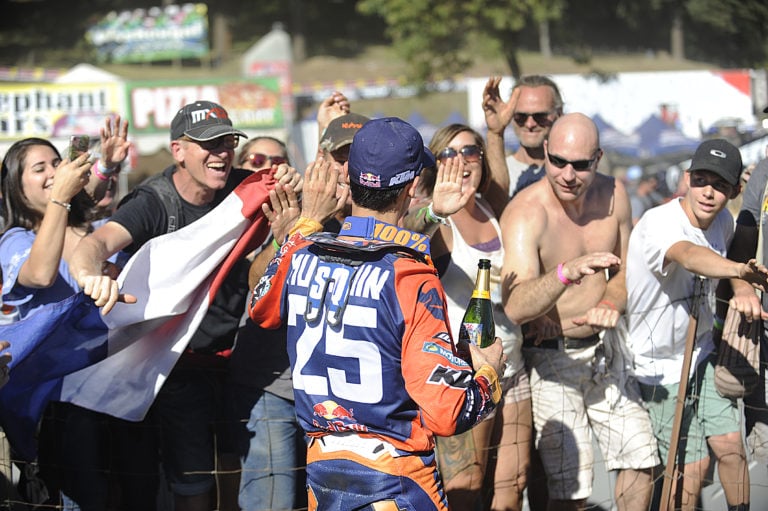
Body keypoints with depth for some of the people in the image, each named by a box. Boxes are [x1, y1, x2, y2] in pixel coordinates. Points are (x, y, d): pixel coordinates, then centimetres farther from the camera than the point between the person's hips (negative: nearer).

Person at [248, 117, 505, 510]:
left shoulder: (301, 256, -2)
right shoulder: (410, 278, -18)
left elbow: (261, 310, 25)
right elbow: (446, 413, -22)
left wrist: (308, 221, 28)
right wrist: (486, 372, -1)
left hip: (321, 471, 6)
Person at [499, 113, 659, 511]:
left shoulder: (613, 195, -3)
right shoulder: (525, 213, -24)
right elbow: (515, 307, -38)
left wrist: (610, 305, -8)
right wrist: (567, 272, -54)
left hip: (603, 351, 6)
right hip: (549, 356, -6)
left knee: (641, 457, 12)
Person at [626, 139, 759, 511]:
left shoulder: (723, 221, -4)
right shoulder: (659, 224, -29)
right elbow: (688, 255, -54)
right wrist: (739, 270, -72)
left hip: (703, 354, 6)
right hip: (659, 365, -6)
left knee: (729, 444, -2)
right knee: (692, 464, -5)